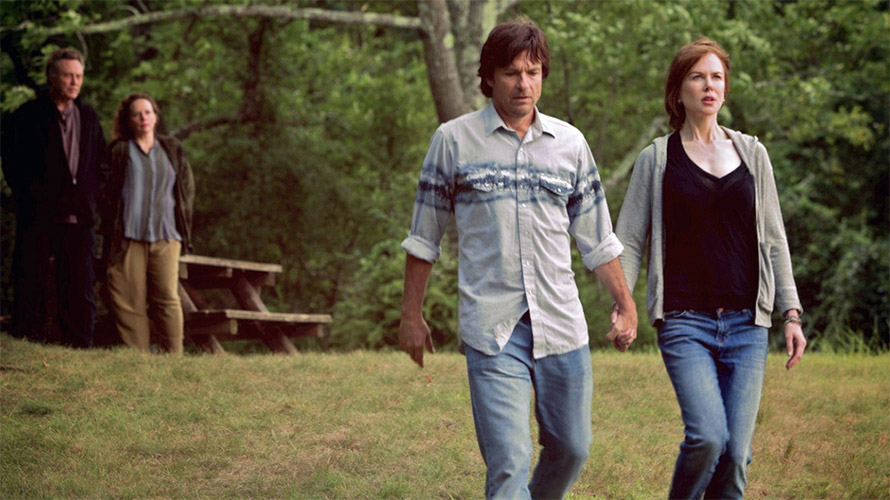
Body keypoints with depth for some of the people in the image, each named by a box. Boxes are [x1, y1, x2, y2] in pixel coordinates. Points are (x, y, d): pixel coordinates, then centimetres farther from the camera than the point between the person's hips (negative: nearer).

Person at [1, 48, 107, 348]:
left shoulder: (88, 118, 14)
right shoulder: (27, 117, 1)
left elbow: (100, 163, 18)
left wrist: (89, 197, 5)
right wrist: (32, 197, -8)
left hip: (78, 218, 4)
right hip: (38, 218, -4)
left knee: (80, 289, 4)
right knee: (30, 288, -1)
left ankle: (80, 351, 7)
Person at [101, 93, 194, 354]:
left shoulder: (173, 150, 15)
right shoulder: (119, 151, 7)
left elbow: (187, 190, 16)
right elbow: (108, 195, 5)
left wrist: (183, 230, 7)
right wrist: (111, 236, -2)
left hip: (165, 235, 2)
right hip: (129, 236, -1)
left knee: (168, 298, -7)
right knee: (131, 301, -4)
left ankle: (175, 356, -5)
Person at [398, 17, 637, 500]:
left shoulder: (570, 142, 9)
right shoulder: (453, 140, 2)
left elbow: (597, 238, 16)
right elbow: (424, 237, 9)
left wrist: (625, 306, 14)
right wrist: (411, 315, 9)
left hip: (561, 326, 3)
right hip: (490, 331, -3)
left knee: (571, 449, 10)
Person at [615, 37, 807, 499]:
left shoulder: (751, 153, 12)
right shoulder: (656, 159, 6)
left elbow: (774, 240, 15)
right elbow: (629, 241, 7)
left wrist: (791, 312, 8)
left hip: (746, 323, 3)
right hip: (684, 322, -2)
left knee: (736, 450, -4)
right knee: (707, 436, -20)